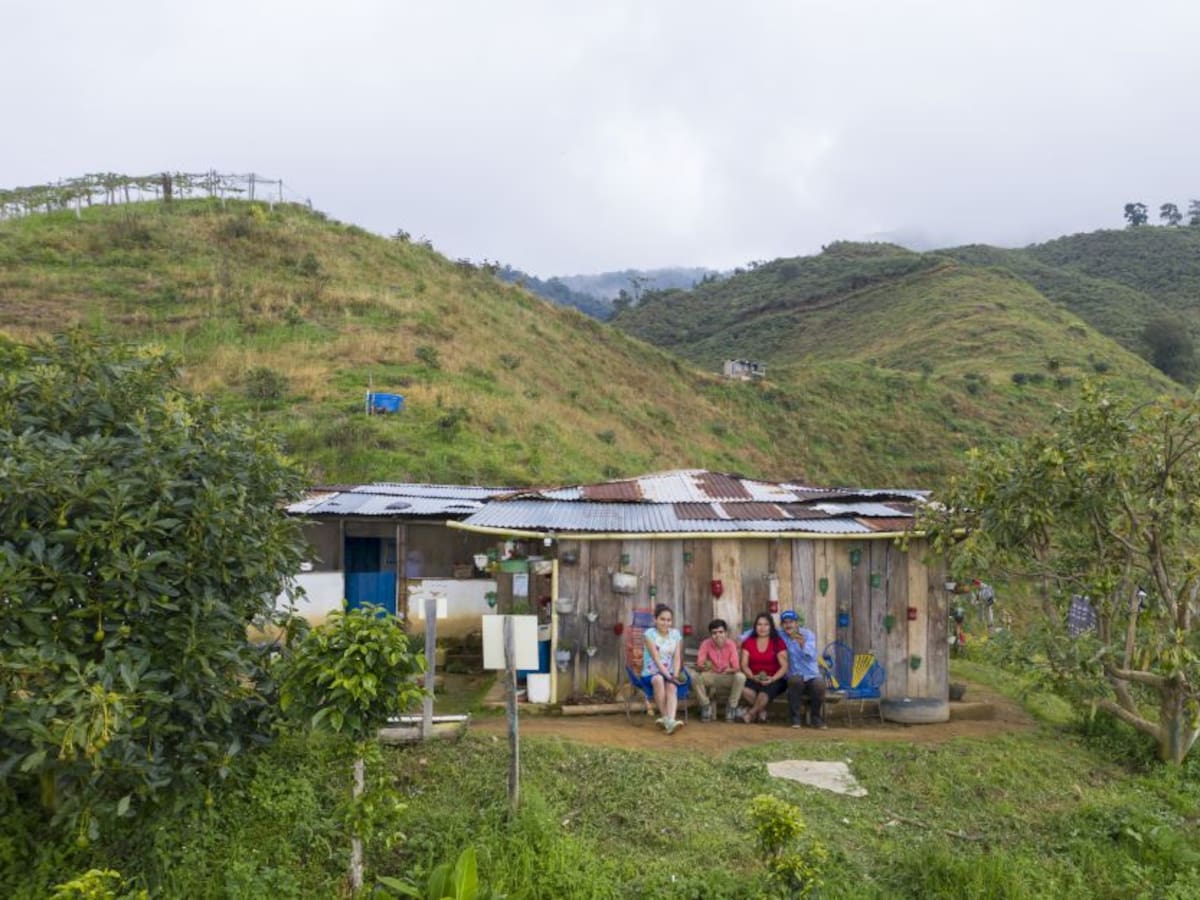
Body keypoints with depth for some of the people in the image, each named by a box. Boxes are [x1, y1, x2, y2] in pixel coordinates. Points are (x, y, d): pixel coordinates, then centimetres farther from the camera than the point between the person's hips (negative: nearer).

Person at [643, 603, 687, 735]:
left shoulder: (676, 634, 8)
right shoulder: (650, 634, -4)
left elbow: (677, 657, 0)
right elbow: (656, 659, -13)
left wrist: (675, 675, -17)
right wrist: (668, 675, -22)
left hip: (670, 673, 2)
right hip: (652, 673, -2)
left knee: (672, 686, -31)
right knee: (659, 679, -37)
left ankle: (670, 721, -49)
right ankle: (665, 717, -28)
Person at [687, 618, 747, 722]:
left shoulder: (731, 644, -15)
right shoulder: (706, 644, -14)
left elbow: (737, 668, -18)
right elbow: (698, 666, -17)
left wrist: (730, 670, -42)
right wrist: (703, 667, -42)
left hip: (727, 678, -1)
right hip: (711, 677, 1)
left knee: (741, 677, -32)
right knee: (694, 676, -29)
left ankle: (731, 707, -9)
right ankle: (706, 706, -7)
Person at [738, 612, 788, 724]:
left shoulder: (778, 642, 1)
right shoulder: (748, 642, 8)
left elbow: (784, 666, -4)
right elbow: (744, 665, 3)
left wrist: (772, 679, -20)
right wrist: (753, 677, -17)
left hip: (774, 680, -2)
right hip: (754, 679, 2)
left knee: (765, 691, -35)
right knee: (744, 690, -31)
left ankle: (751, 713, -6)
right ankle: (761, 710, -4)